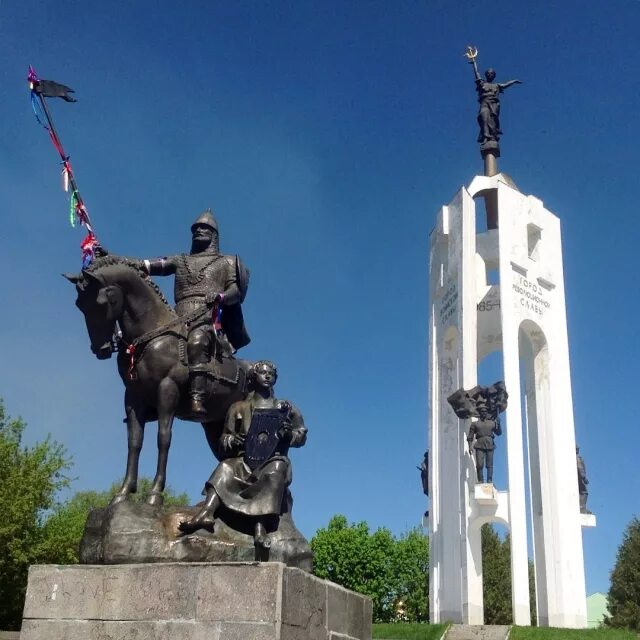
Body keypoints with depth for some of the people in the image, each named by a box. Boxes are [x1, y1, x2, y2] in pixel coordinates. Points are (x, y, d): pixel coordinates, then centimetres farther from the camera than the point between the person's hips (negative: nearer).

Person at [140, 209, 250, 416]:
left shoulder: (226, 262, 22)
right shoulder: (180, 261, 30)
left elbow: (236, 291, 8)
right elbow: (151, 265, 14)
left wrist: (221, 297, -16)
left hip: (208, 317, -5)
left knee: (196, 340, -37)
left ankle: (197, 399, -48)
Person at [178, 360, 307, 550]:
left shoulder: (285, 408, 18)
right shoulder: (239, 408, 18)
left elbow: (302, 436, 16)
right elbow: (224, 438, 19)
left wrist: (290, 434, -7)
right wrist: (232, 440, -5)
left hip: (274, 460, -2)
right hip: (245, 461, 2)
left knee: (277, 468, -36)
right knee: (226, 468, -29)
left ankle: (260, 524, -50)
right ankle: (206, 513, -49)